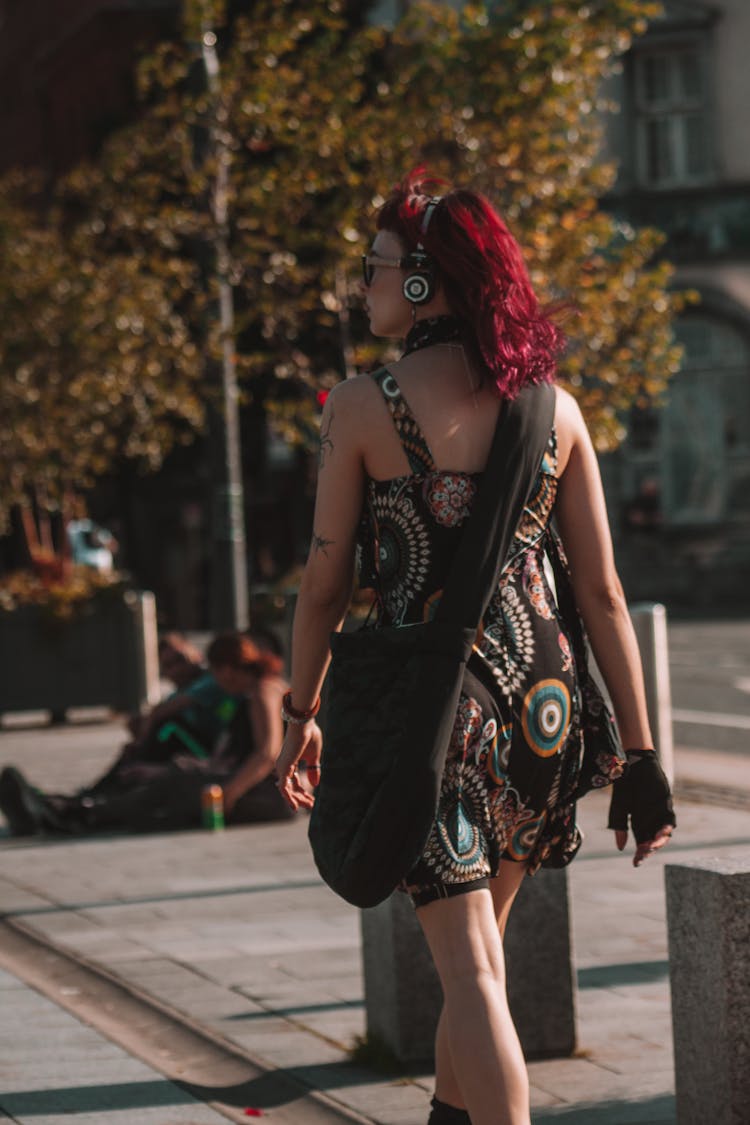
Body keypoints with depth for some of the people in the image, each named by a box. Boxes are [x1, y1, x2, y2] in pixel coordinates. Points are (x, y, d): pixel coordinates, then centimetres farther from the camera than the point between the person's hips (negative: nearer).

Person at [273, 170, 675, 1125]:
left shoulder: (362, 407, -6)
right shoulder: (552, 409, 4)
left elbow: (325, 584, -2)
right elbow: (603, 594, 4)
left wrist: (300, 715, 12)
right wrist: (639, 756, 8)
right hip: (541, 698, 5)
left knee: (470, 971, -2)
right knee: (482, 940, 24)